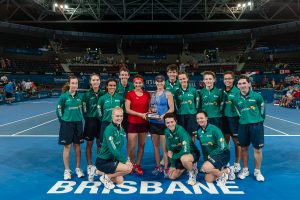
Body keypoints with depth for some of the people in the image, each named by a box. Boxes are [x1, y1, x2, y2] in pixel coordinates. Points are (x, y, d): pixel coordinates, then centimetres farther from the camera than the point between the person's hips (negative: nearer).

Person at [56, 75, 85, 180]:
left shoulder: (79, 96, 2)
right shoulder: (64, 96, -8)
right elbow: (59, 110, -1)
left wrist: (79, 119, 10)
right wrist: (63, 120, 2)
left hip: (78, 123, 3)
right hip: (67, 124, -3)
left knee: (77, 146, 9)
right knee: (67, 147, 4)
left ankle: (78, 169, 21)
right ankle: (67, 170, 16)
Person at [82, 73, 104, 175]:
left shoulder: (103, 94, 2)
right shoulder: (87, 94, -5)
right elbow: (84, 109, -3)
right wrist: (88, 119, -5)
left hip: (101, 121, 2)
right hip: (90, 121, -2)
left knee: (100, 143, 10)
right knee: (89, 144, 5)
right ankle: (89, 166, 17)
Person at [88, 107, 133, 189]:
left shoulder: (121, 130, 4)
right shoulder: (109, 129, -21)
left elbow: (119, 148, 8)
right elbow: (113, 150, -25)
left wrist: (125, 159, -3)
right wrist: (125, 161, -20)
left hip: (112, 160, 8)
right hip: (103, 161, -8)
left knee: (120, 181, 7)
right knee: (128, 168, -21)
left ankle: (97, 171, 21)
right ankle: (106, 177, 0)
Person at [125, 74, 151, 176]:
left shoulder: (147, 94, 6)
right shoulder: (129, 94, -4)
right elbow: (127, 110, -9)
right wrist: (141, 114, -16)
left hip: (144, 123, 4)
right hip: (132, 123, -3)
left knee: (142, 145, 10)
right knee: (131, 146, -2)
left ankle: (138, 165, 25)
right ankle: (131, 165, 20)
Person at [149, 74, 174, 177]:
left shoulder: (168, 94, -1)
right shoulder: (153, 94, 13)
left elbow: (171, 109, -7)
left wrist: (163, 116, -21)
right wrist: (150, 111, -5)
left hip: (163, 123, -5)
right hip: (153, 122, 5)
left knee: (164, 147, -4)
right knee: (155, 146, 11)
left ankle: (166, 168, 5)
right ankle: (158, 167, 23)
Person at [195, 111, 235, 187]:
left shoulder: (214, 129, -20)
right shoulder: (199, 132, 0)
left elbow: (221, 147, -21)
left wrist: (210, 155, -14)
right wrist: (206, 159, 4)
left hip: (222, 154, -7)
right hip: (210, 156, 7)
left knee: (205, 168, -29)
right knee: (208, 180, 0)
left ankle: (222, 174, -3)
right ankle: (224, 170, 20)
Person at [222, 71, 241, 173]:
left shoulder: (237, 91, -9)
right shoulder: (222, 91, 6)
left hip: (234, 118, -4)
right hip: (224, 118, 5)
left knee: (236, 141, 5)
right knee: (226, 139, 12)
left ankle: (237, 164, 18)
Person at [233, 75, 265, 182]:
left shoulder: (257, 96, -6)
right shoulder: (236, 99, 1)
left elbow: (262, 110, 6)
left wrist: (259, 121, 13)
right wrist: (245, 120, 13)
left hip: (256, 125, -2)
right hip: (243, 126, 2)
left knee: (257, 149, 4)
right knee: (244, 148, 11)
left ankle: (257, 171, 22)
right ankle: (245, 170, 28)